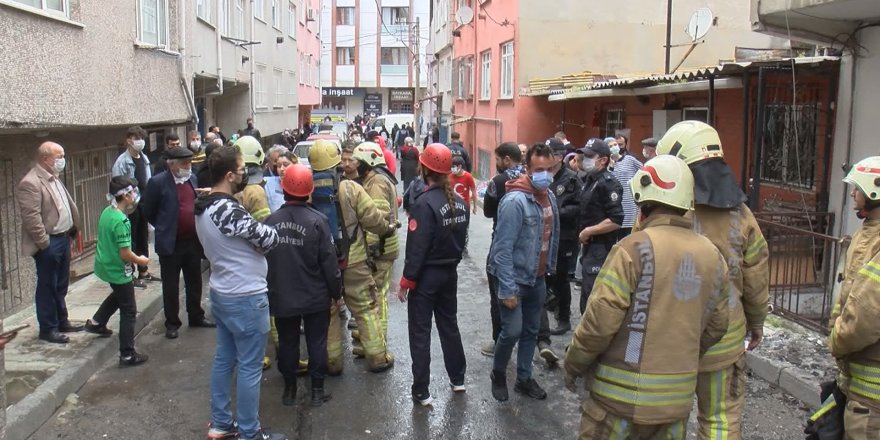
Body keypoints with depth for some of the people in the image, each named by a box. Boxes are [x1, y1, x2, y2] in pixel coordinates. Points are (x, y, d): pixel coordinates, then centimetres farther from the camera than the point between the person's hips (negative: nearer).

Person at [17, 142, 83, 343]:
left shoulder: (54, 178, 11)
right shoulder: (30, 183, -18)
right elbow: (31, 218, -22)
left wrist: (73, 229, 14)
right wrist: (45, 244, -21)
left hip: (63, 238, 9)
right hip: (48, 243, -9)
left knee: (60, 285, 18)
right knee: (47, 287, 2)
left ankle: (62, 321, 30)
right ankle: (47, 329, 13)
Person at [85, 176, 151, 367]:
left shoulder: (106, 212, 0)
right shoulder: (121, 221, -27)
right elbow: (125, 254, -27)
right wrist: (140, 260, -9)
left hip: (106, 266, 9)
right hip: (118, 270, -9)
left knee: (119, 295, 35)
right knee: (129, 312, 0)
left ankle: (96, 322, 46)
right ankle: (128, 355, 4)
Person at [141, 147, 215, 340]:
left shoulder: (192, 178, 6)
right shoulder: (158, 182, -12)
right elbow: (148, 210, -4)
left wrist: (198, 229, 11)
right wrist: (164, 228, 5)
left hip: (193, 240, 5)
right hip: (171, 243, -5)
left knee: (195, 282, 16)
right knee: (171, 286, 6)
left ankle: (196, 317, 30)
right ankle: (172, 323, 17)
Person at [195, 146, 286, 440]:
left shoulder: (203, 208, 4)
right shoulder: (229, 211, -26)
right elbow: (270, 239, -18)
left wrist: (251, 236, -5)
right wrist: (265, 231, 1)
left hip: (220, 293, 10)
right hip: (246, 298, -9)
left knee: (224, 359, 19)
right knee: (249, 367, 3)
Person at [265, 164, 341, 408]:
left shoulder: (271, 221, -7)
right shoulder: (317, 220, -16)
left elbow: (264, 259, 2)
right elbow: (329, 260, -13)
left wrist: (271, 289, 16)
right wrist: (336, 291, 0)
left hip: (282, 297, 2)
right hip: (315, 296, -2)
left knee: (287, 342, 15)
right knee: (316, 342, 11)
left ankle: (289, 390, 25)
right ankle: (317, 390, 18)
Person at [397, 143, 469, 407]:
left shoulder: (425, 203, -21)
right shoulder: (459, 202, 1)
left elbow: (416, 249, -21)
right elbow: (461, 239, 9)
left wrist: (406, 282, -13)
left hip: (426, 276, -7)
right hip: (450, 273, 7)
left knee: (420, 333, 3)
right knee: (449, 326, 20)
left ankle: (421, 392, 8)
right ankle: (457, 379, 31)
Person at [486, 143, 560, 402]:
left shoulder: (550, 197, 4)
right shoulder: (515, 201, -21)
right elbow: (503, 248, -22)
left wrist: (550, 269, 12)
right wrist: (507, 289, -23)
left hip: (538, 278, 7)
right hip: (516, 278, -7)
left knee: (531, 331, 15)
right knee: (512, 331, -4)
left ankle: (524, 379, 31)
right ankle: (498, 374, 22)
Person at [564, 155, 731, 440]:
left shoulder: (634, 248, -16)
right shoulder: (712, 256, 2)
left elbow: (601, 317, -18)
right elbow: (716, 325, 8)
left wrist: (573, 363, -3)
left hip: (622, 393, -5)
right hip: (677, 395, 5)